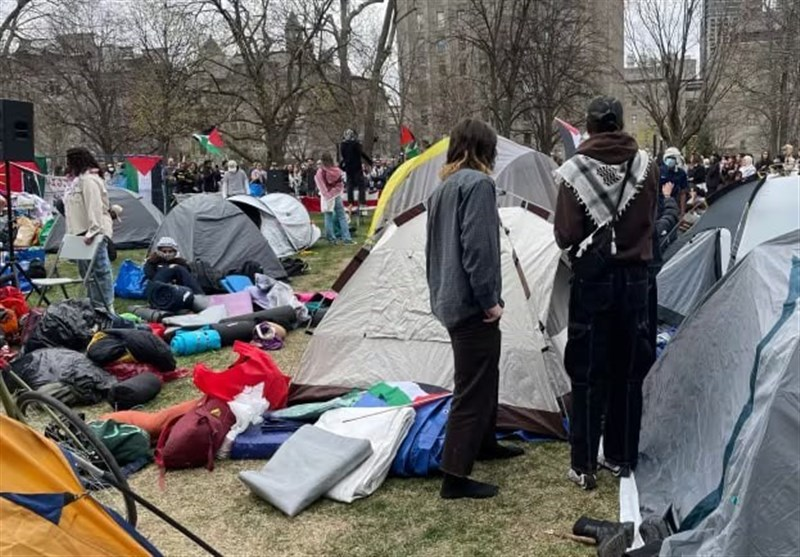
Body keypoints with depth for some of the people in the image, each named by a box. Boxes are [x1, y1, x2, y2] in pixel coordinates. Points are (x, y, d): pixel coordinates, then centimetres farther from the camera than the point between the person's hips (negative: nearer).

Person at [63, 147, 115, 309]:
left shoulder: (89, 180, -14)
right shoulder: (79, 180, 20)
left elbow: (94, 207, -23)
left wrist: (92, 232, -28)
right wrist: (73, 232, 23)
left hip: (95, 234, -12)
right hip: (83, 233, 12)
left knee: (99, 270, -9)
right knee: (86, 271, 16)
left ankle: (105, 307, -7)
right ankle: (94, 305, 25)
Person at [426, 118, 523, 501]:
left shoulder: (443, 187, 15)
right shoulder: (478, 183, -14)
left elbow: (435, 246, 19)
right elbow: (477, 247, -22)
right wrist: (489, 299, -17)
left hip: (449, 299, 10)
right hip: (472, 303, -10)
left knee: (484, 377, 24)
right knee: (473, 387, -3)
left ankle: (484, 444, 41)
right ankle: (455, 477, 4)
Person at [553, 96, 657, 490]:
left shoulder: (574, 171, -12)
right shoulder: (645, 166, -3)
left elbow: (565, 236, -12)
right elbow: (649, 220, 7)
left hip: (592, 278, -3)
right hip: (635, 277, 3)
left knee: (588, 374, 5)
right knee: (628, 371, 13)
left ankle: (584, 466, 10)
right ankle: (621, 457, 24)